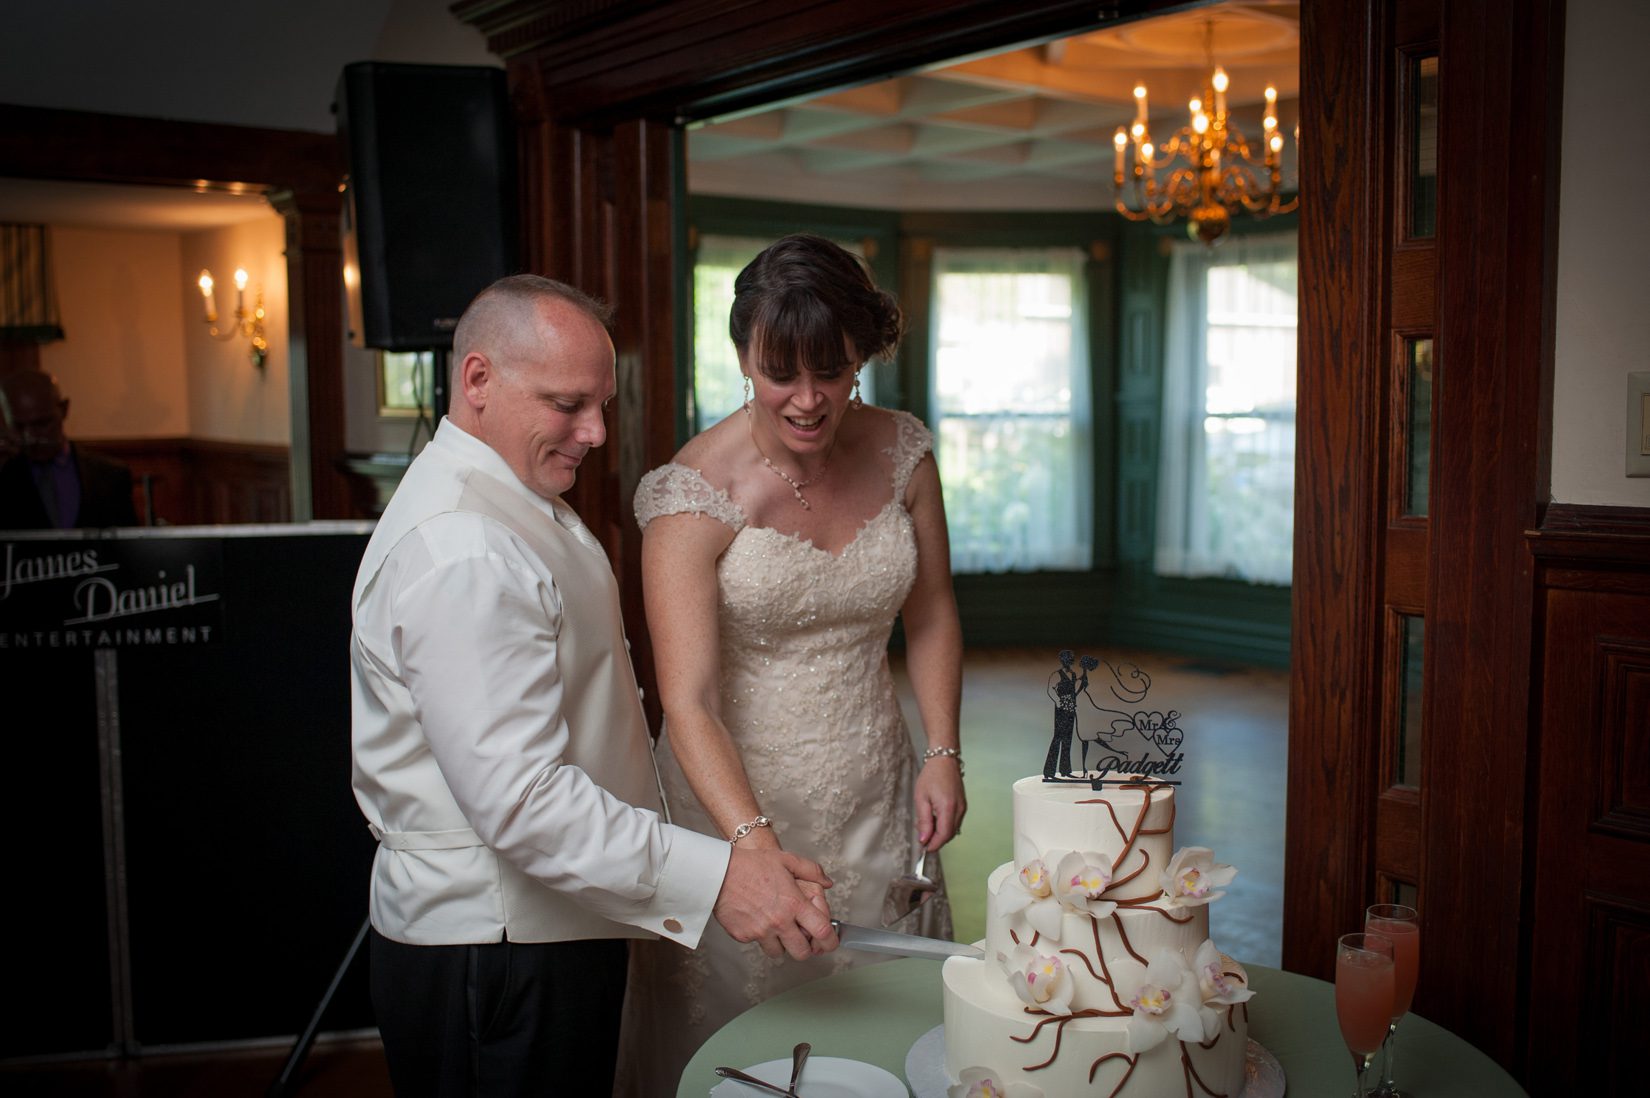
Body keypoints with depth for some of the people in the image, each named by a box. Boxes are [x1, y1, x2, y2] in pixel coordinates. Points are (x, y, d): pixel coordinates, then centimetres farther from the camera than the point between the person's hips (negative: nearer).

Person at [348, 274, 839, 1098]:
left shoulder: (513, 498, 10)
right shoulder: (462, 552, -26)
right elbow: (520, 801, -30)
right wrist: (715, 878, -33)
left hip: (548, 930, 10)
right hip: (496, 960, -10)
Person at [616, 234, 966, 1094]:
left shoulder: (900, 453, -4)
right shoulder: (697, 492, -19)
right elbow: (688, 701, -25)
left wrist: (943, 754, -1)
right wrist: (756, 844, -38)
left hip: (875, 796, 4)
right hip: (736, 798, -4)